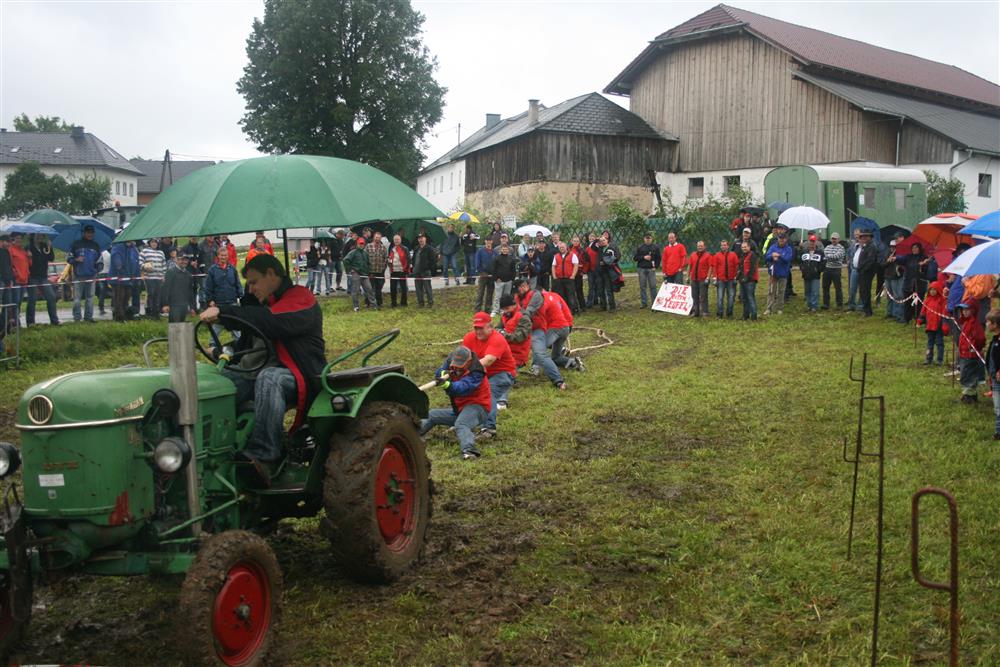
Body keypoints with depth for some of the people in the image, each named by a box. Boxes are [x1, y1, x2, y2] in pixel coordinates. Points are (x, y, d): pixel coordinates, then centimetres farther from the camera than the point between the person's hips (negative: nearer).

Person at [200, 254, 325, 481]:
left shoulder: (301, 297, -5)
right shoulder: (268, 302, 24)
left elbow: (271, 322, -24)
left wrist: (222, 312, -24)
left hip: (305, 378, -8)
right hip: (274, 370, 8)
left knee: (269, 378, -39)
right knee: (222, 379, -14)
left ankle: (263, 454, -46)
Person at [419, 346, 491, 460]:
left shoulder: (476, 373, -23)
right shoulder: (451, 363, 1)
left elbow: (462, 388, -38)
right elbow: (438, 375, 0)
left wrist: (447, 385, -55)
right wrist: (443, 374, -24)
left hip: (476, 407, -9)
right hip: (460, 408, 9)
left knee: (460, 425, -38)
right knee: (431, 415, 17)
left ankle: (469, 451, -61)